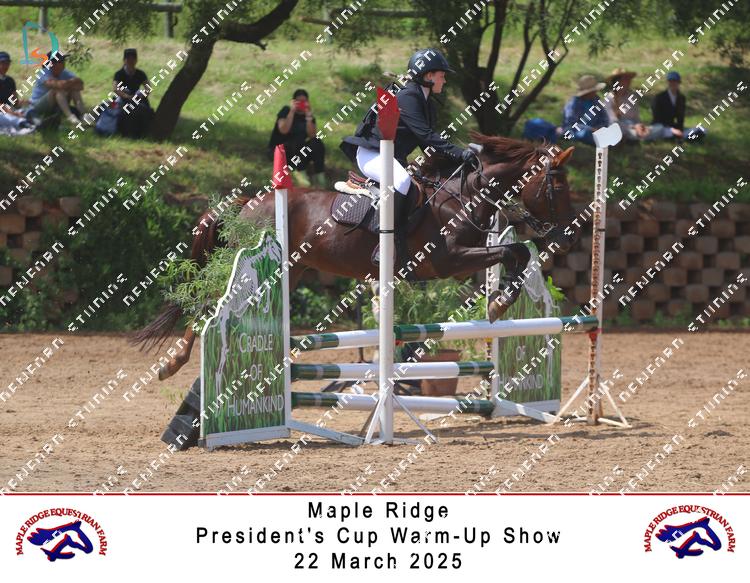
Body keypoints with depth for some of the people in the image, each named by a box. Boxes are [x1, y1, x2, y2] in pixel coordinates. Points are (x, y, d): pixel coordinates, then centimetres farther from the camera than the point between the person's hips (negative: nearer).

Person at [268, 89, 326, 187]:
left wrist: (308, 115, -19)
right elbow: (283, 130, -25)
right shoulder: (286, 111, -7)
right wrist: (292, 112, -26)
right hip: (278, 150, -4)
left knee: (317, 143, -23)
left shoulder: (309, 114, 4)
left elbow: (312, 135, -12)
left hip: (298, 151, 4)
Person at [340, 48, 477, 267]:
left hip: (393, 158, 10)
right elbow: (425, 135, -27)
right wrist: (459, 153, -33)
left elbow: (427, 142, 11)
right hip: (370, 155, -10)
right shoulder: (406, 97, -18)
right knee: (402, 180, -37)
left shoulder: (428, 106, 13)